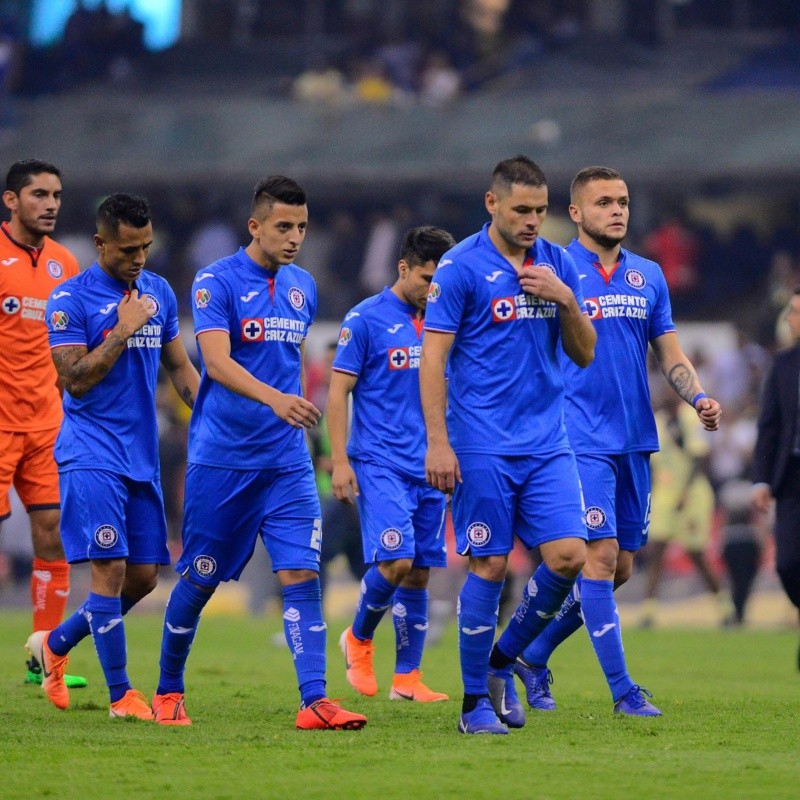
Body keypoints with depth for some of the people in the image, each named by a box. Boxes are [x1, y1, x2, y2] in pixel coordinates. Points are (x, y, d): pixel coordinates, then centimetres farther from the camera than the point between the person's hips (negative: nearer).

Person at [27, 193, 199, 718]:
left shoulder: (159, 293, 11)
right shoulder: (71, 299, -8)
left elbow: (181, 368, 19)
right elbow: (76, 380, -14)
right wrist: (123, 331, -18)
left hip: (142, 457, 7)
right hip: (92, 454, -7)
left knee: (143, 576, 6)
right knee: (111, 569, -13)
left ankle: (55, 644, 27)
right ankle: (121, 694, -6)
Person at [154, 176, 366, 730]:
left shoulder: (303, 287, 10)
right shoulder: (217, 282, -9)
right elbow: (216, 361, -22)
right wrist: (274, 397, -36)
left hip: (287, 460, 4)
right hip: (221, 459, -4)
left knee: (302, 573, -9)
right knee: (200, 580, 6)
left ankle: (315, 701, -14)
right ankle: (169, 693, 25)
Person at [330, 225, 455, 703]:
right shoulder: (366, 319, -4)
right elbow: (339, 392, -3)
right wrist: (340, 461, -10)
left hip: (428, 468, 5)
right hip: (380, 463, -5)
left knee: (420, 573, 4)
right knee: (396, 561, -17)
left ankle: (407, 677, 10)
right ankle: (359, 639, 9)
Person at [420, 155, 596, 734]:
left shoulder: (557, 264, 10)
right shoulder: (461, 267, -5)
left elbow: (584, 354, 13)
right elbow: (433, 357, -7)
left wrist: (566, 299, -6)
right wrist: (438, 442, -14)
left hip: (547, 442, 5)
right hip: (483, 445, -5)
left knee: (569, 556, -5)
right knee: (489, 565, -4)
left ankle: (502, 662, 16)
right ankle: (476, 702, 7)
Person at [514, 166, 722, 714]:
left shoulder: (649, 276, 13)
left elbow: (670, 354, 12)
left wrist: (699, 398, -4)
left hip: (635, 440, 6)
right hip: (582, 441, -6)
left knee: (620, 568, 8)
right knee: (601, 556, -14)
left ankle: (533, 658, 24)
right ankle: (622, 689, -11)